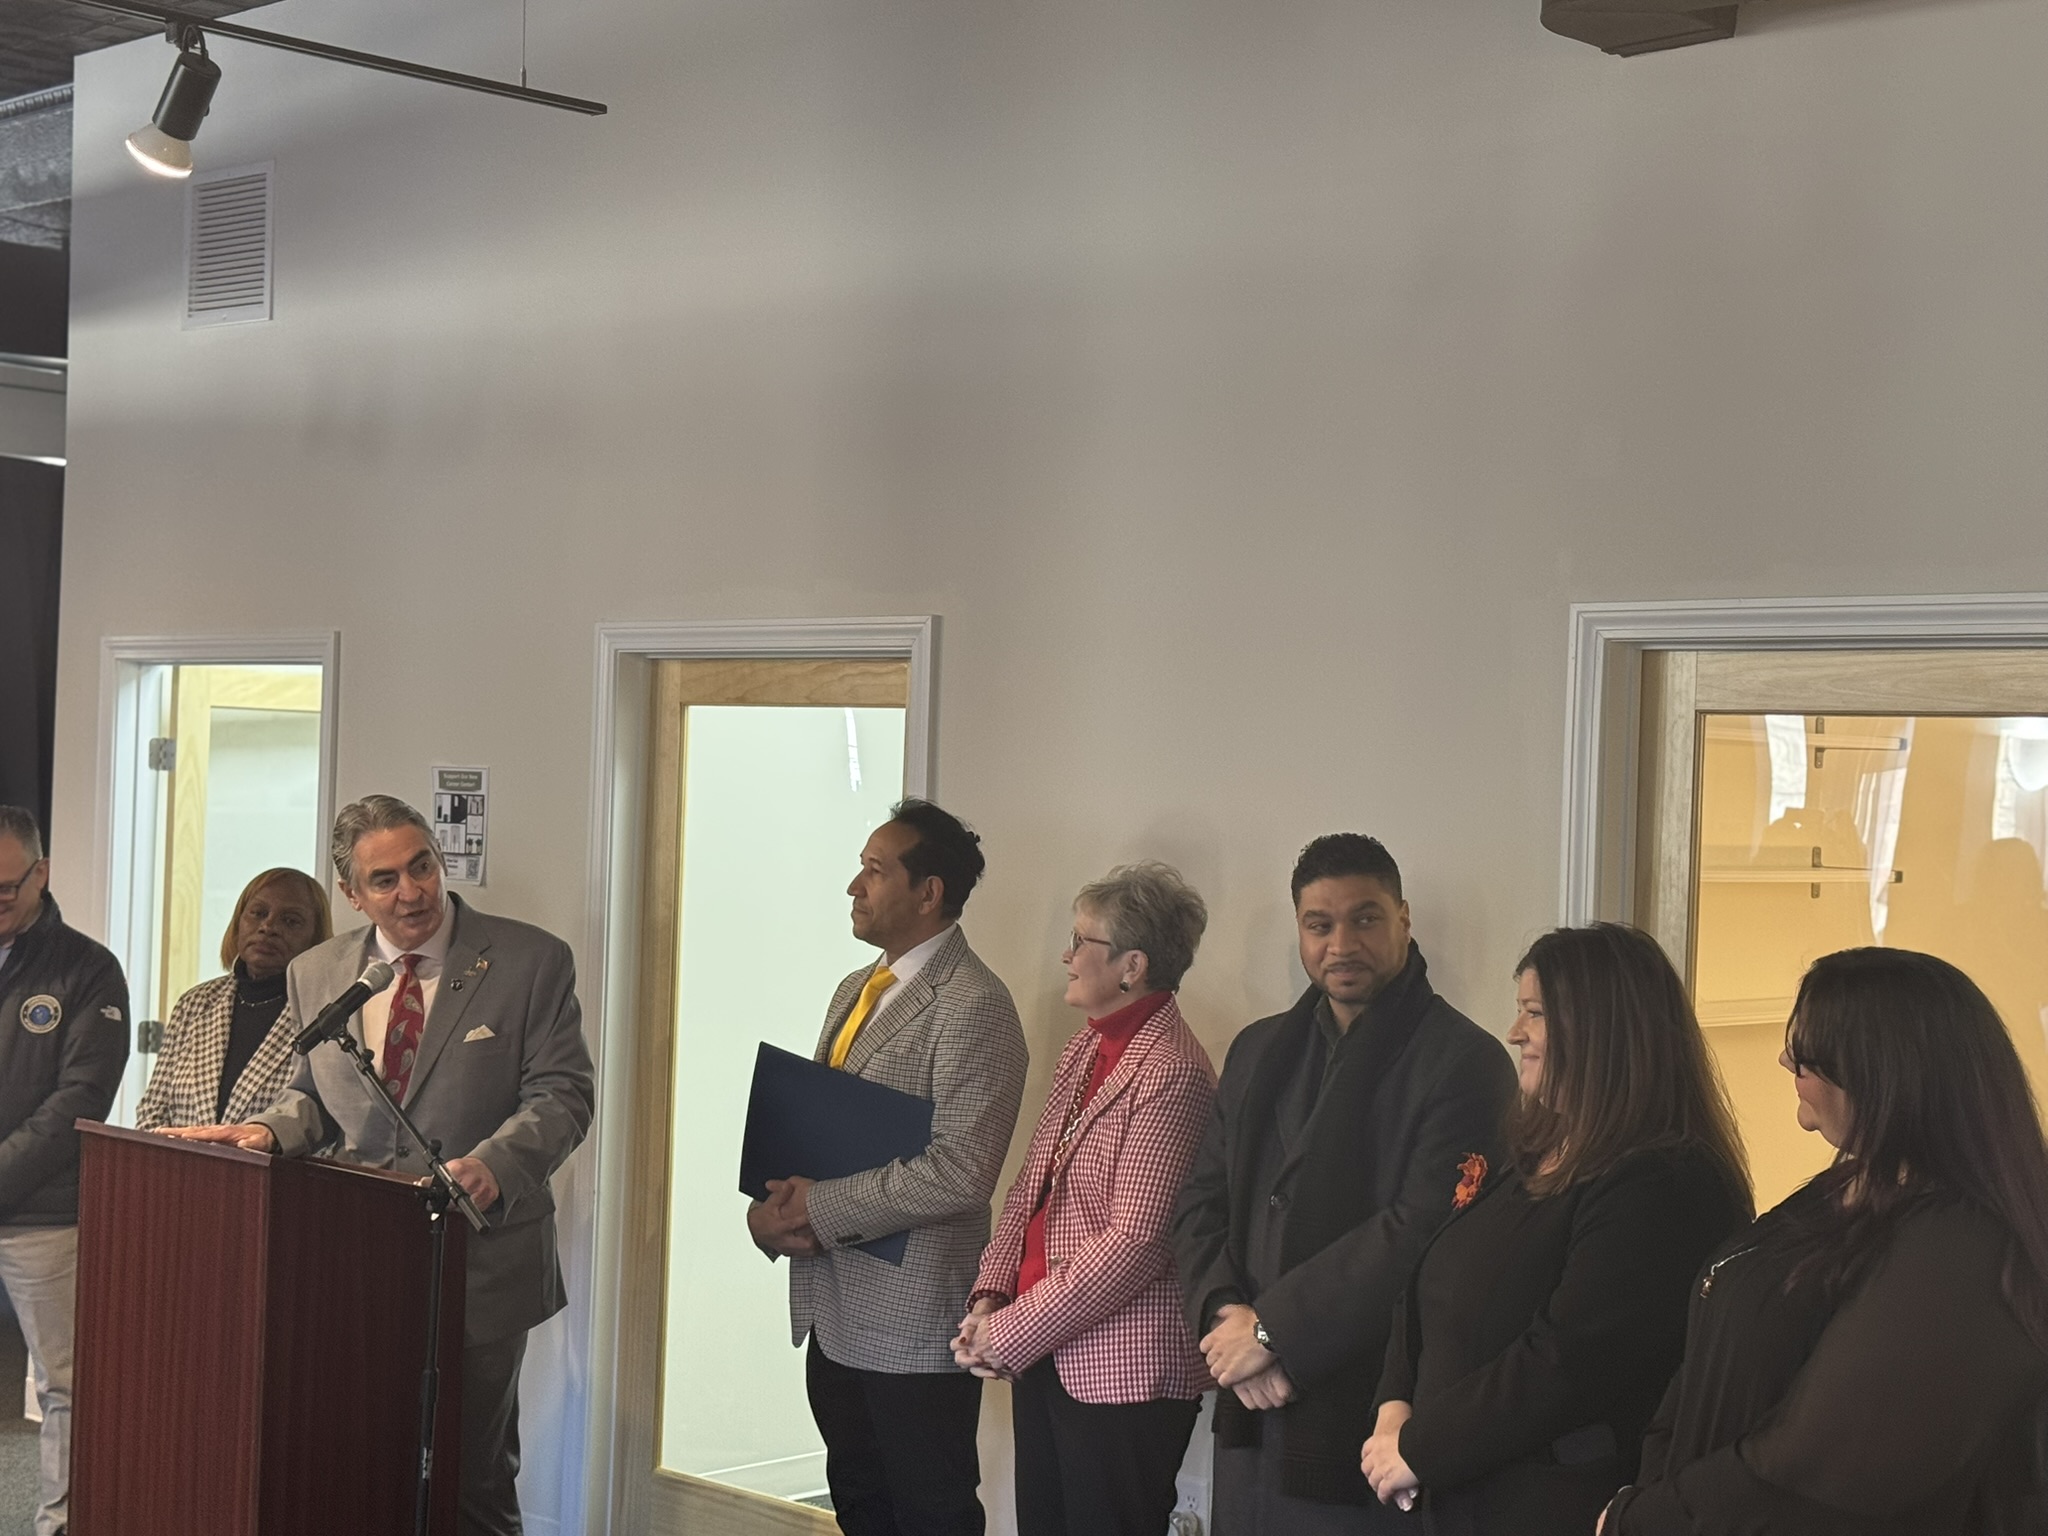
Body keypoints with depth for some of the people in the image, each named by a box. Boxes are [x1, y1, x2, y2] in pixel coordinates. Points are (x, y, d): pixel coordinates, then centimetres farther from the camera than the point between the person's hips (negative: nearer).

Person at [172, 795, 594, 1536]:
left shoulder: (531, 962, -5)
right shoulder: (315, 975, 9)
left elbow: (561, 1095, -8)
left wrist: (491, 1166, -26)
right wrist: (270, 1128, -4)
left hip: (480, 1265, -3)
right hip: (354, 1264, 4)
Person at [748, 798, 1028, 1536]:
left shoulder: (972, 1006, -15)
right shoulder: (856, 990, 14)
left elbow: (959, 1171, -23)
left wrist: (823, 1210, -17)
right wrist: (772, 1209, -5)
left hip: (914, 1324, -8)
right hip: (836, 1313, 8)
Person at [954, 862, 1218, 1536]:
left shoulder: (1171, 1074, -18)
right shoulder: (1088, 1045, 11)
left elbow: (1133, 1245, -21)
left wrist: (1010, 1333, -15)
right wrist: (991, 1297, 2)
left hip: (1121, 1373, -8)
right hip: (1041, 1355, 9)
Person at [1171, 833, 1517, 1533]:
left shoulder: (1463, 1062, -9)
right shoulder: (1260, 1050, 14)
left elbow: (1421, 1232, -18)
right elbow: (1201, 1203, 13)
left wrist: (1272, 1329, -15)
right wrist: (1224, 1314, -6)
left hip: (1368, 1423, -6)